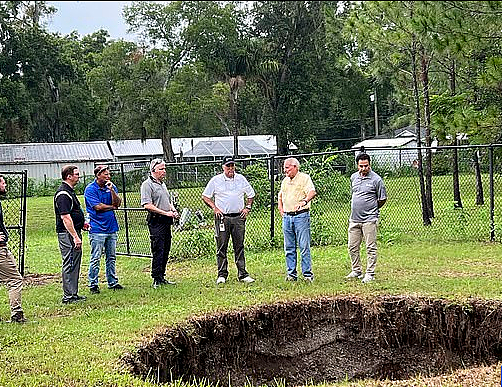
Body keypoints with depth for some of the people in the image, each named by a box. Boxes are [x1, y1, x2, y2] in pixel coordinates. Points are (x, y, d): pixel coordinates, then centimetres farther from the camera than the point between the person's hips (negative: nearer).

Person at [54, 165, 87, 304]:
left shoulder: (70, 191, 16)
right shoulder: (63, 194, -18)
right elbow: (65, 217, -24)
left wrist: (81, 223, 23)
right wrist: (75, 236, -26)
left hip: (73, 231, 11)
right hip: (67, 234, -11)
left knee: (75, 263, 14)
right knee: (70, 264, -7)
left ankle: (73, 293, 21)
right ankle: (68, 296, -3)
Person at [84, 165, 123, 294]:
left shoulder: (111, 187, 10)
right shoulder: (90, 189, -8)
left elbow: (117, 203, -2)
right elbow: (98, 207, -15)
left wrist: (111, 190, -14)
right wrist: (112, 207, -2)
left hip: (111, 228, 6)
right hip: (97, 229, -6)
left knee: (111, 258, 12)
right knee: (95, 258, -4)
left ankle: (113, 282, 20)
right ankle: (93, 284, 3)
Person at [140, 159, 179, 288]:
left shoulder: (162, 184, 20)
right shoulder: (147, 184, -9)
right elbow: (147, 205, -18)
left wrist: (174, 211, 8)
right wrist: (165, 213, -18)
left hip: (166, 222, 9)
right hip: (156, 222, -9)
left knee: (165, 251, 11)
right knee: (158, 252, -8)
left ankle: (162, 277, 18)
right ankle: (157, 280, -4)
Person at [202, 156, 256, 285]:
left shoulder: (241, 179, 10)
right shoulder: (215, 180, 2)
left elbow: (251, 194, 21)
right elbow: (205, 196, 7)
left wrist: (247, 208, 8)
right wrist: (214, 208, -4)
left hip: (239, 217, 2)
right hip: (222, 217, -2)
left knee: (239, 247, 4)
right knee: (221, 247, -1)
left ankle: (242, 274, 7)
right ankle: (222, 275, 5)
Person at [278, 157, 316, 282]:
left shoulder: (304, 178, -3)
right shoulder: (285, 181, 17)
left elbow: (312, 192, -18)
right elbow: (280, 196, 30)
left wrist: (304, 201, -36)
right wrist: (281, 210, 15)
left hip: (301, 216, -6)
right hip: (287, 217, 6)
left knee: (304, 247, -6)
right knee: (289, 248, 7)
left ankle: (307, 274, -3)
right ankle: (291, 274, 13)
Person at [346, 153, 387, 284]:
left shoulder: (376, 179, -8)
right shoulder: (353, 177, 9)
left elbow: (382, 199, -1)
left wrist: (372, 209, 8)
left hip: (369, 219, -6)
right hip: (354, 219, 6)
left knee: (371, 248, -1)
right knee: (352, 247, 10)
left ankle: (370, 273, 4)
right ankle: (356, 271, 23)